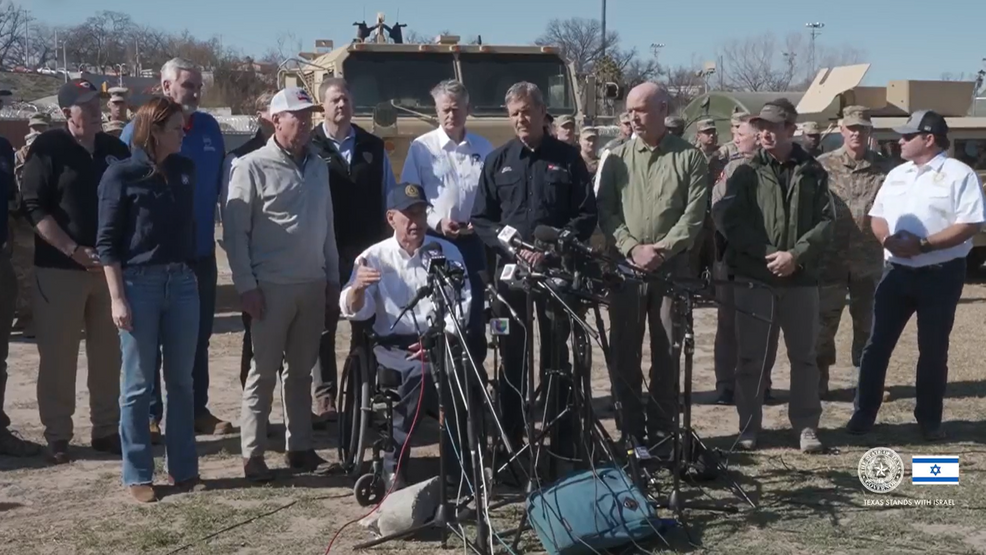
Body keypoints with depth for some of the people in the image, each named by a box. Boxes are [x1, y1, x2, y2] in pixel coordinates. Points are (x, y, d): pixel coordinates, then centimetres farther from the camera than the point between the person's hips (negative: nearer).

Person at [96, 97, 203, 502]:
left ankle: (183, 467, 21)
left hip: (182, 282, 5)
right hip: (139, 283, -4)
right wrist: (117, 298, -12)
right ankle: (137, 475, 12)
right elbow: (107, 243, -6)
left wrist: (188, 271, 11)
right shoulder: (121, 175, -6)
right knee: (138, 383, 3)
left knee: (181, 380, 10)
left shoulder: (185, 170, 8)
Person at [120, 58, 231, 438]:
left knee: (198, 337, 13)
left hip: (201, 251, 5)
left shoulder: (209, 128, 5)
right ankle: (149, 415, 16)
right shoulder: (137, 131, -9)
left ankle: (198, 410, 23)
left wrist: (212, 222, 8)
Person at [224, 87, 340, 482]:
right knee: (264, 373, 0)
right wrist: (246, 285, -14)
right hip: (271, 286, -6)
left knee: (302, 370, 12)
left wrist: (333, 276, 14)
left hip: (313, 285, 6)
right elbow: (236, 231, -9)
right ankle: (253, 455, 6)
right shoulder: (252, 167, -7)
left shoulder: (317, 166, 12)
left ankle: (300, 447, 20)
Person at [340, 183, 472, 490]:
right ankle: (393, 464, -20)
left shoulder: (447, 252, 12)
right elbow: (354, 312, -4)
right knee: (419, 370, -32)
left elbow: (463, 301, 6)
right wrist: (357, 287, -28)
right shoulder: (374, 257, 6)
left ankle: (457, 465, -15)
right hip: (392, 344, -1)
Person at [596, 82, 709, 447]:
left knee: (667, 354, 4)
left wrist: (661, 250, -15)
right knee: (624, 353, 3)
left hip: (672, 267, -1)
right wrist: (633, 248, -12)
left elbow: (694, 215, -4)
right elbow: (606, 212, 2)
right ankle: (630, 433, 12)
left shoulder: (689, 158, 3)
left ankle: (661, 433, 12)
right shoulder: (616, 158, 9)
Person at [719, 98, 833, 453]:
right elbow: (732, 223, -5)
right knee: (752, 357, 4)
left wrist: (796, 255, -14)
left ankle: (806, 427, 15)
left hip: (801, 279, 1)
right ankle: (749, 427, 12)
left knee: (804, 356, 7)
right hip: (754, 278, -1)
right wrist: (768, 253, -15)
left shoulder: (813, 173, 7)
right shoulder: (746, 173, 4)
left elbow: (825, 221, 0)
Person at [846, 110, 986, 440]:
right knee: (877, 344, 3)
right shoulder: (897, 175, 12)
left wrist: (923, 244, -21)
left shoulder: (959, 175, -8)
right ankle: (863, 414, 10)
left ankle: (929, 420, 18)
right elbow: (877, 216, 14)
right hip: (896, 271, 5)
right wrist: (888, 239, -8)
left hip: (940, 275, -5)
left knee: (933, 351, 6)